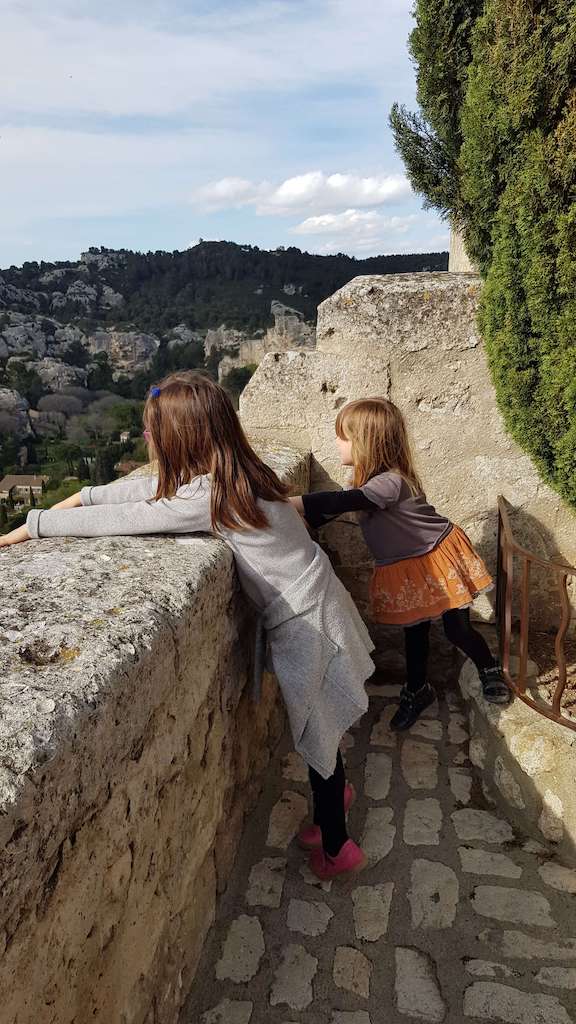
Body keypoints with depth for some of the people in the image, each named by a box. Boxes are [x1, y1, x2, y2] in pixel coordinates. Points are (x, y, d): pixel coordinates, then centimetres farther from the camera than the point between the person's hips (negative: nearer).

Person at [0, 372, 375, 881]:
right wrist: (81, 496, 8)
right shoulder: (232, 474, -1)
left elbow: (120, 520, -20)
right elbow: (145, 487, 9)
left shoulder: (206, 498, -28)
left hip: (306, 622, -8)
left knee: (316, 730, 10)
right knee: (315, 724, 27)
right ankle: (336, 790, 50)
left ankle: (336, 848, 30)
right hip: (310, 605, 8)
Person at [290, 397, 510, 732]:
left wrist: (287, 502, -47)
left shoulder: (390, 482, -32)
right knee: (415, 631, 18)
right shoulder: (373, 478, -3)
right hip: (403, 570, 7)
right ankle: (417, 691, 37)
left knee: (458, 630, 7)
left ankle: (490, 669, 37)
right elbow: (335, 509, 4)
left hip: (438, 558, -7)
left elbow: (340, 502, -44)